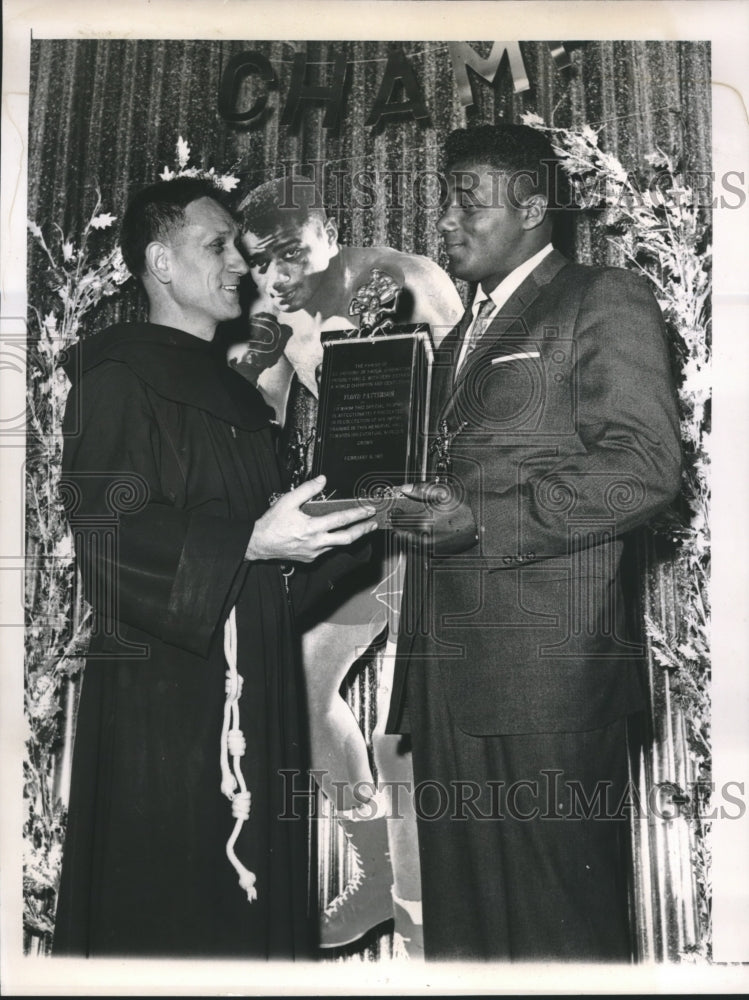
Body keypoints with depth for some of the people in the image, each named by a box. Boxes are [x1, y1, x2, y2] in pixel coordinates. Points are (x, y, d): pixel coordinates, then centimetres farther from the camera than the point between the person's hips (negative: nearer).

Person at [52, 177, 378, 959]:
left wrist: (342, 524, 6)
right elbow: (110, 534, -16)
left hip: (252, 689, 8)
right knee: (166, 911, -1)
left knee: (256, 895, 11)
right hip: (162, 693, -7)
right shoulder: (118, 375, -5)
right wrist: (253, 541, -26)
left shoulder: (233, 390, 20)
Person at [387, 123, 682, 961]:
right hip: (446, 668, 7)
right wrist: (412, 508, 4)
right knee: (458, 912, 12)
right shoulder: (457, 338, 24)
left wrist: (484, 524, -16)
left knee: (563, 920, 1)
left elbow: (644, 468, -10)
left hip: (550, 667, -7)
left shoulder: (607, 302, 1)